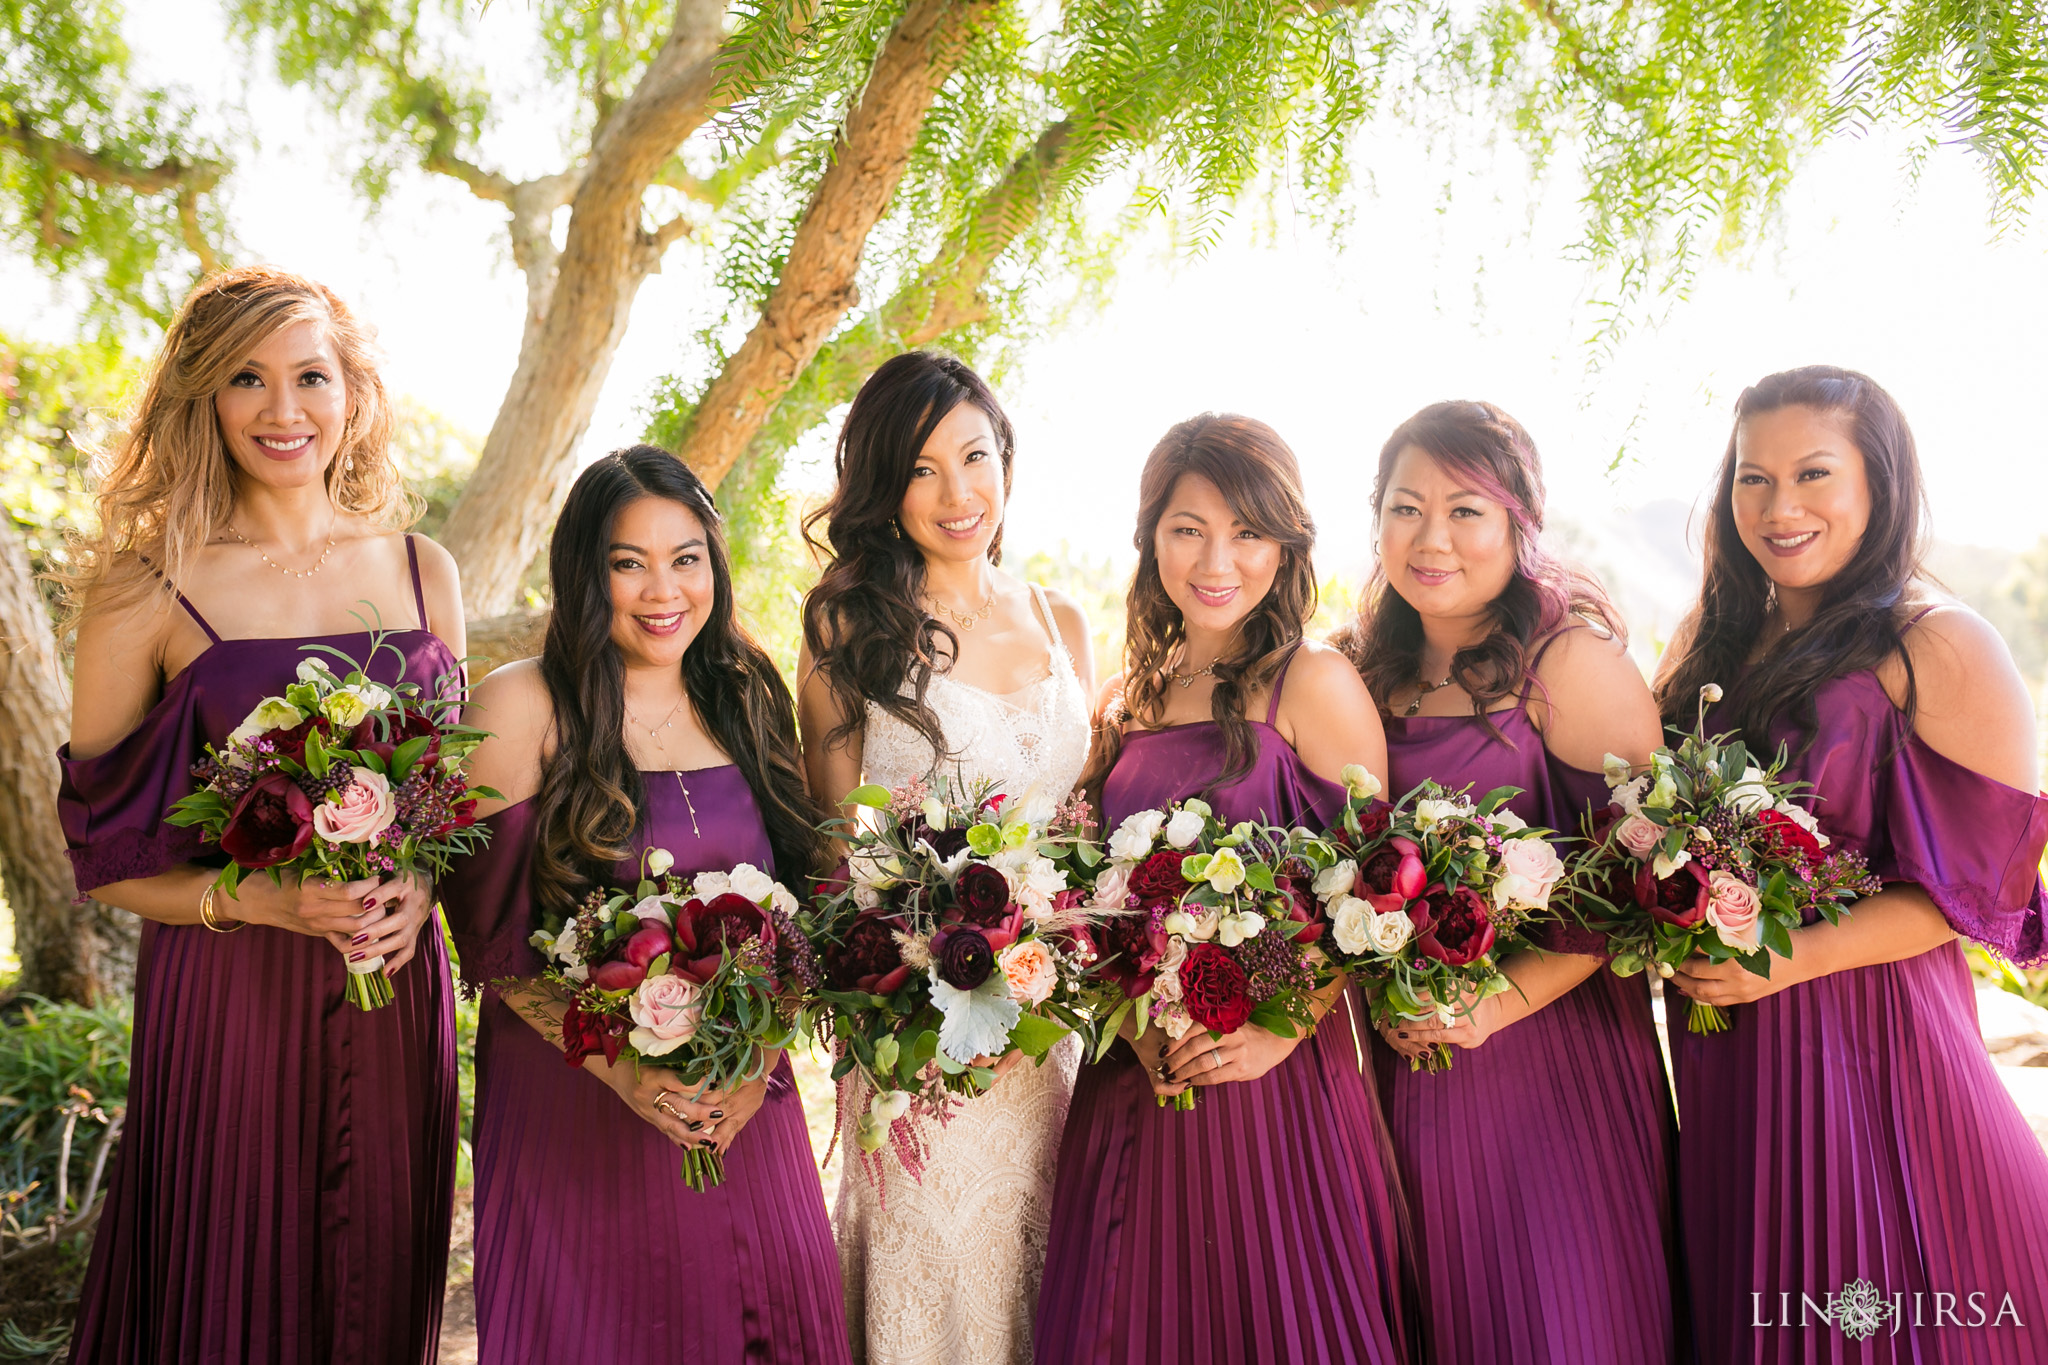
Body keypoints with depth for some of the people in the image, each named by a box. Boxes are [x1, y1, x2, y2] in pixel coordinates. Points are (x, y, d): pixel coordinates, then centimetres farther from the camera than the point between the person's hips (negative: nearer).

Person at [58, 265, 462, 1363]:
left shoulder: (423, 572, 6)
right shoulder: (151, 589, -4)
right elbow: (103, 851, -2)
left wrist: (420, 882, -5)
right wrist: (259, 899, -18)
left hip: (394, 994, 3)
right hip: (224, 995, -3)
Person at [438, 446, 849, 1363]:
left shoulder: (748, 701, 5)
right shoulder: (522, 708, -8)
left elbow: (796, 910, 6)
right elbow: (490, 933, -10)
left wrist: (758, 1062, -7)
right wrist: (623, 1067, -17)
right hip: (574, 1102, -3)